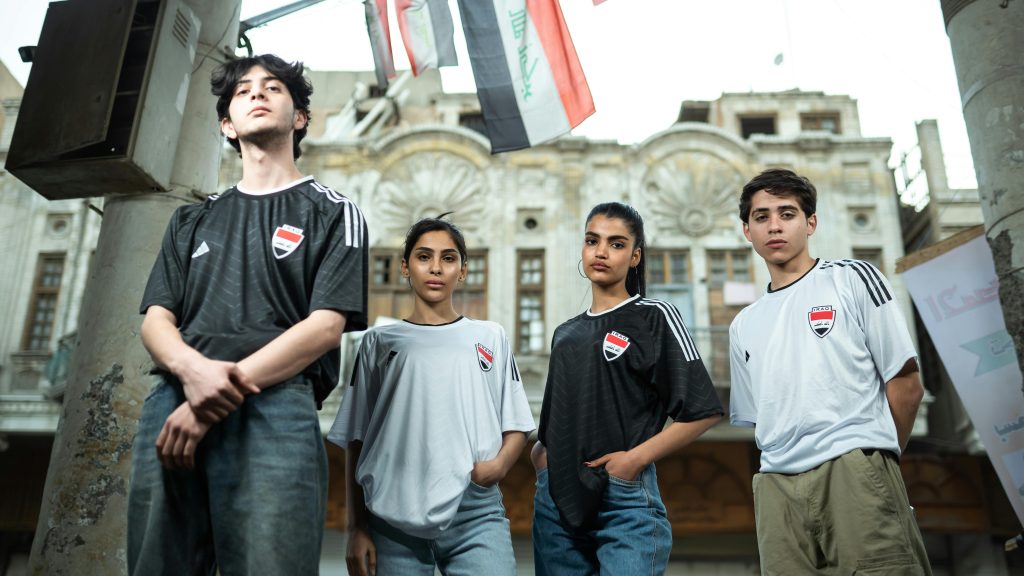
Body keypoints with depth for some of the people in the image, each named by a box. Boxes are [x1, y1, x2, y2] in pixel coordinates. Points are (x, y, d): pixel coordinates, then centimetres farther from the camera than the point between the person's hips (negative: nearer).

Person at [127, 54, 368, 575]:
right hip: (171, 402, 4)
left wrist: (225, 390, -11)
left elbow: (327, 325, -2)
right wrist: (192, 368, -11)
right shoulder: (192, 220, 25)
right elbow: (155, 319, 14)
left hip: (274, 405, -4)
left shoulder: (332, 211, 12)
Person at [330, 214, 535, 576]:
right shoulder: (379, 341, 11)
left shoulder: (489, 337, 13)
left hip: (475, 514, 0)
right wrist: (357, 528, 4)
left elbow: (516, 427, 12)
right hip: (395, 518, 0)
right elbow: (356, 440, 9)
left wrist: (499, 463, -9)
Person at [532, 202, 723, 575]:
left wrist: (634, 459, -13)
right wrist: (539, 453, 5)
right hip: (556, 502, 5)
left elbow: (702, 411, -7)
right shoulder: (565, 334, 15)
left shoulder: (654, 317, -1)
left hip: (626, 501, -5)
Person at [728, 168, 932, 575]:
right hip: (777, 485, 4)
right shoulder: (743, 325, 18)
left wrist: (879, 459, 5)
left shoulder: (853, 278, 6)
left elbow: (906, 383, 3)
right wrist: (785, 461, 7)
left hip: (855, 469, -4)